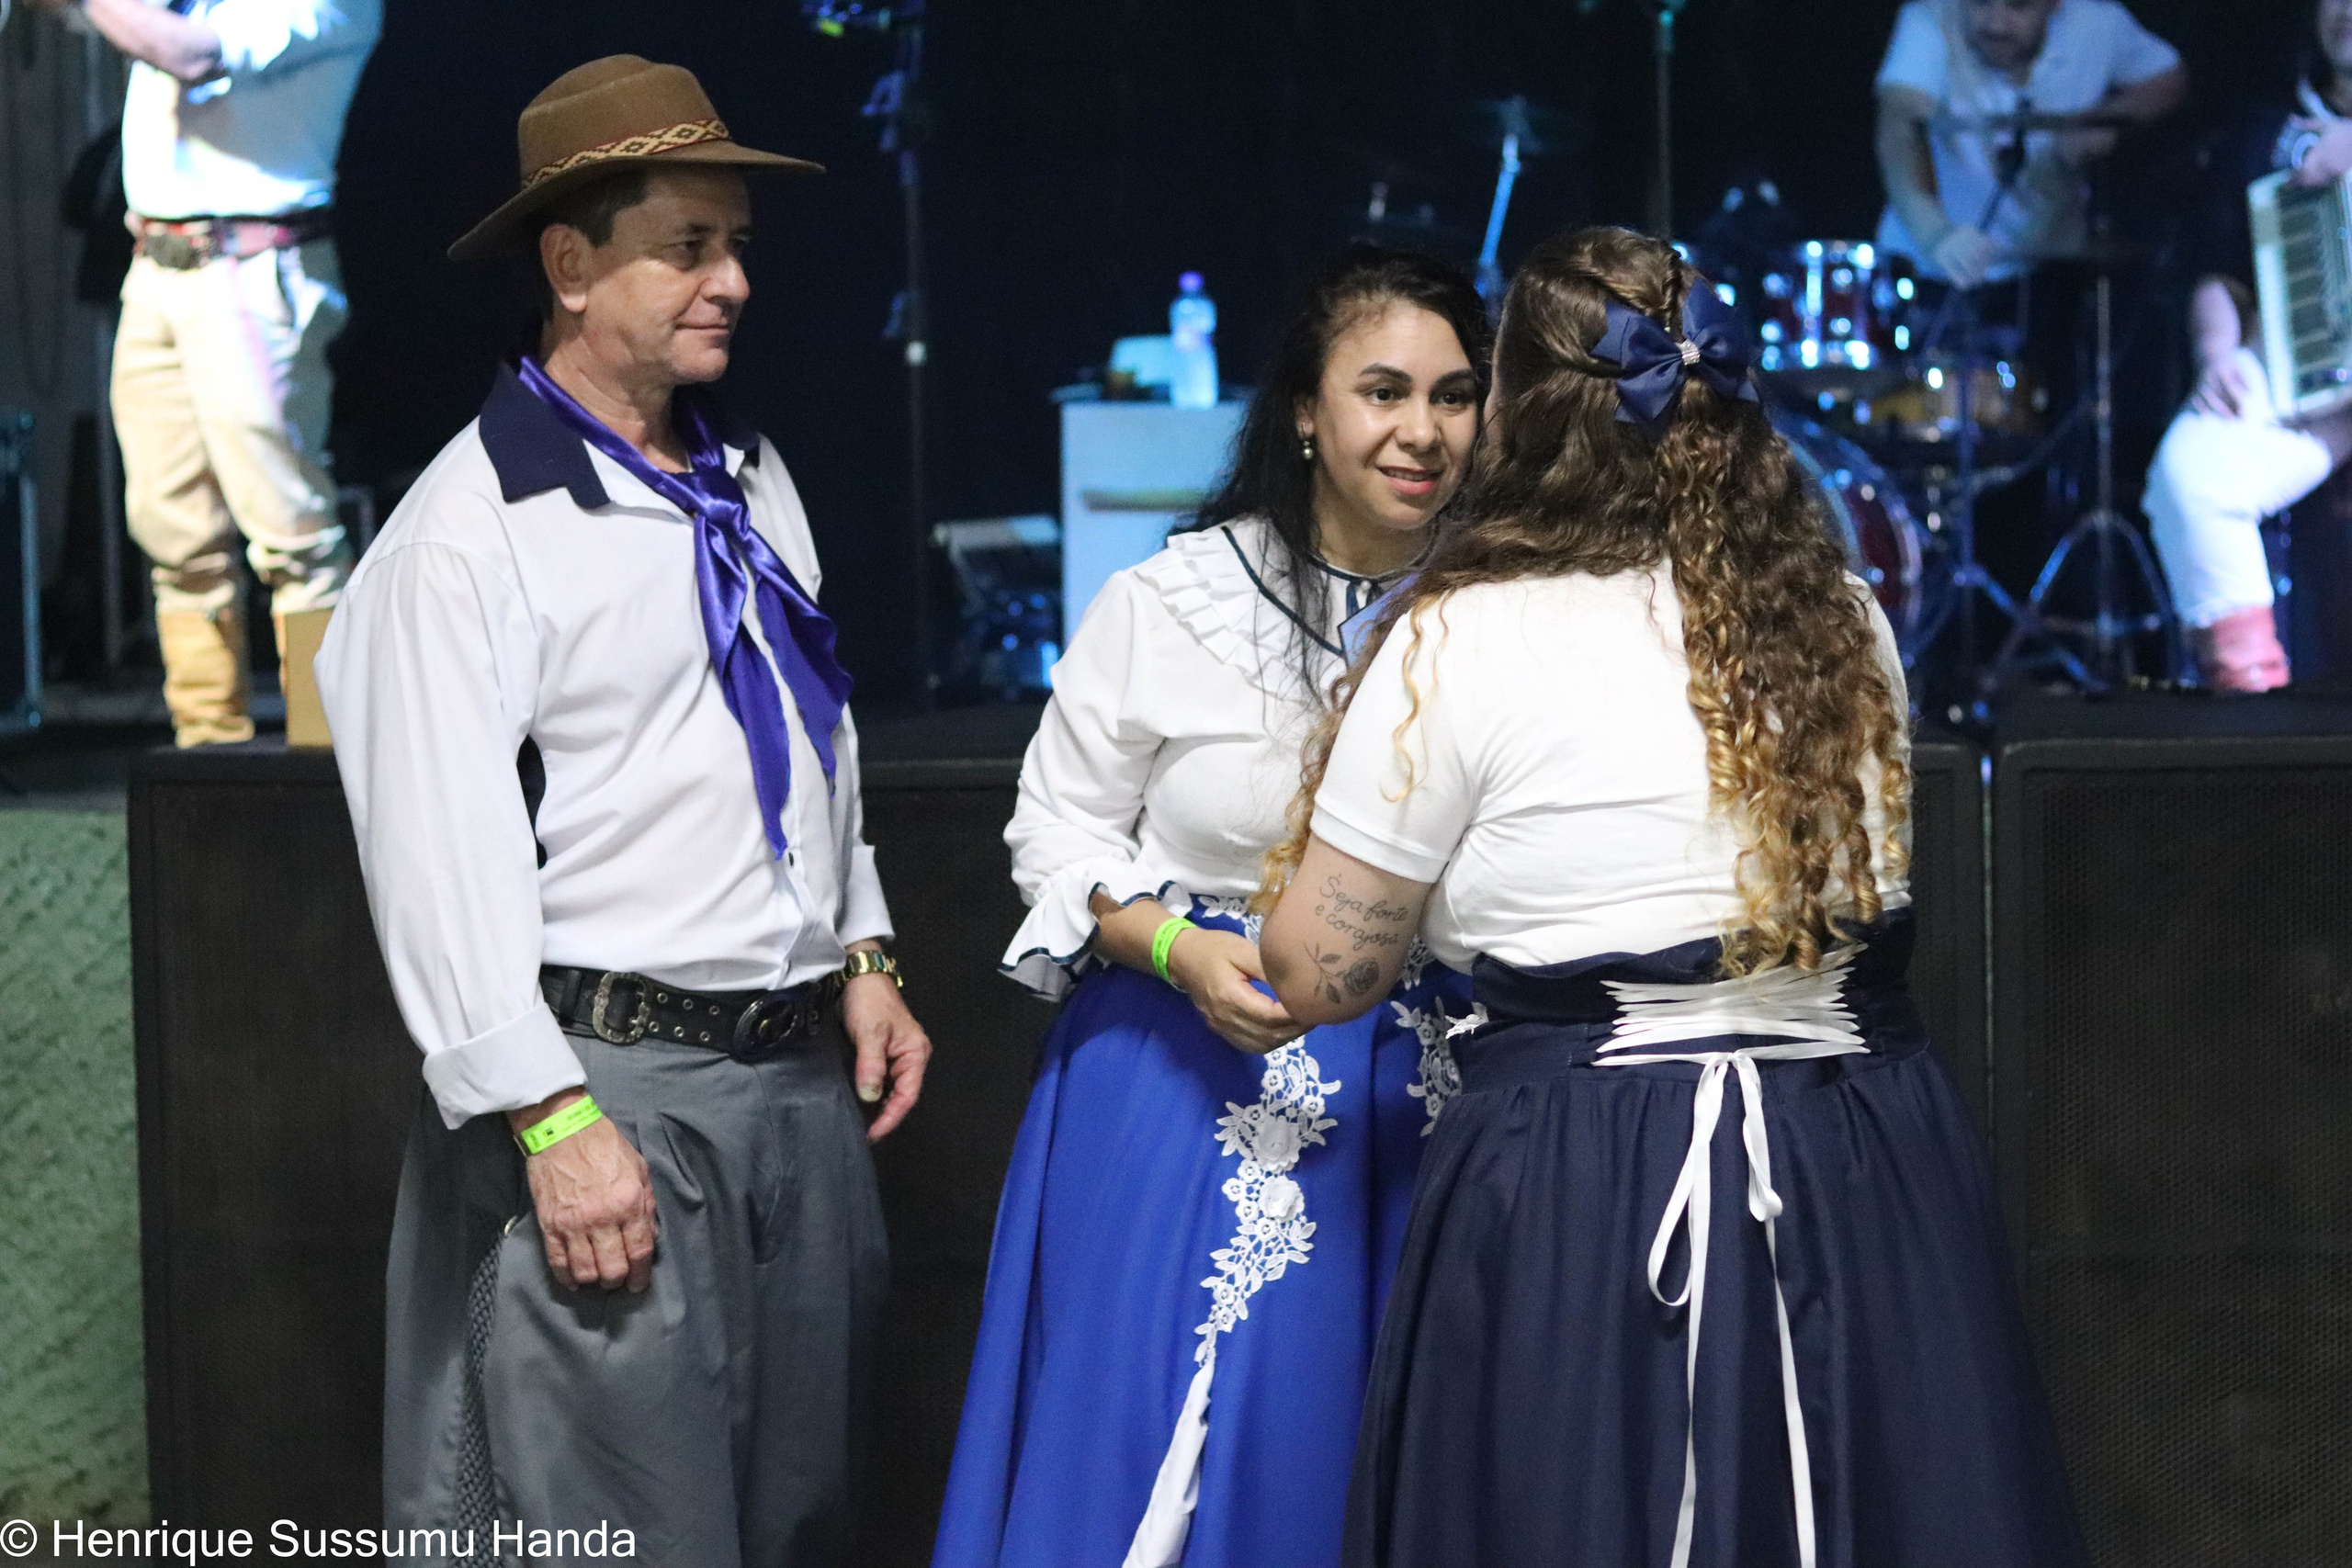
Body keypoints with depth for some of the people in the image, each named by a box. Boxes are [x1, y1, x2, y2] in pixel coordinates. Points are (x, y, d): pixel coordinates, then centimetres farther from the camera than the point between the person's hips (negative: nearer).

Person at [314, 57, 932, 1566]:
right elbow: (444, 855, -17)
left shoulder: (755, 487, 13)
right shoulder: (475, 525, -12)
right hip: (612, 1079, -7)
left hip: (805, 1070, 7)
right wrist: (554, 1119, -19)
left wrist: (863, 959, 17)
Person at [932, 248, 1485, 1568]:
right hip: (1198, 1084, -2)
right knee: (1185, 1438, -2)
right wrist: (1179, 949, -15)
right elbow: (1060, 829, 0)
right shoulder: (1168, 607, -7)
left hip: (1427, 1087, 2)